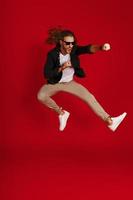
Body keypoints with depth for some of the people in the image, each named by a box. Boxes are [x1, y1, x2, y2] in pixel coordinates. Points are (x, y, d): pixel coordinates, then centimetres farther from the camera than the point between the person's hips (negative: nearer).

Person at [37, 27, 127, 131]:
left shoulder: (74, 50, -16)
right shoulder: (52, 54, -22)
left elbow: (88, 49, -36)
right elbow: (46, 74, -21)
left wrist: (101, 47, -57)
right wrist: (61, 68, -32)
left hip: (70, 83, 3)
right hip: (54, 83, -3)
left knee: (89, 97, -7)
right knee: (41, 96, -30)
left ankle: (109, 121, -4)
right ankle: (61, 113, -8)